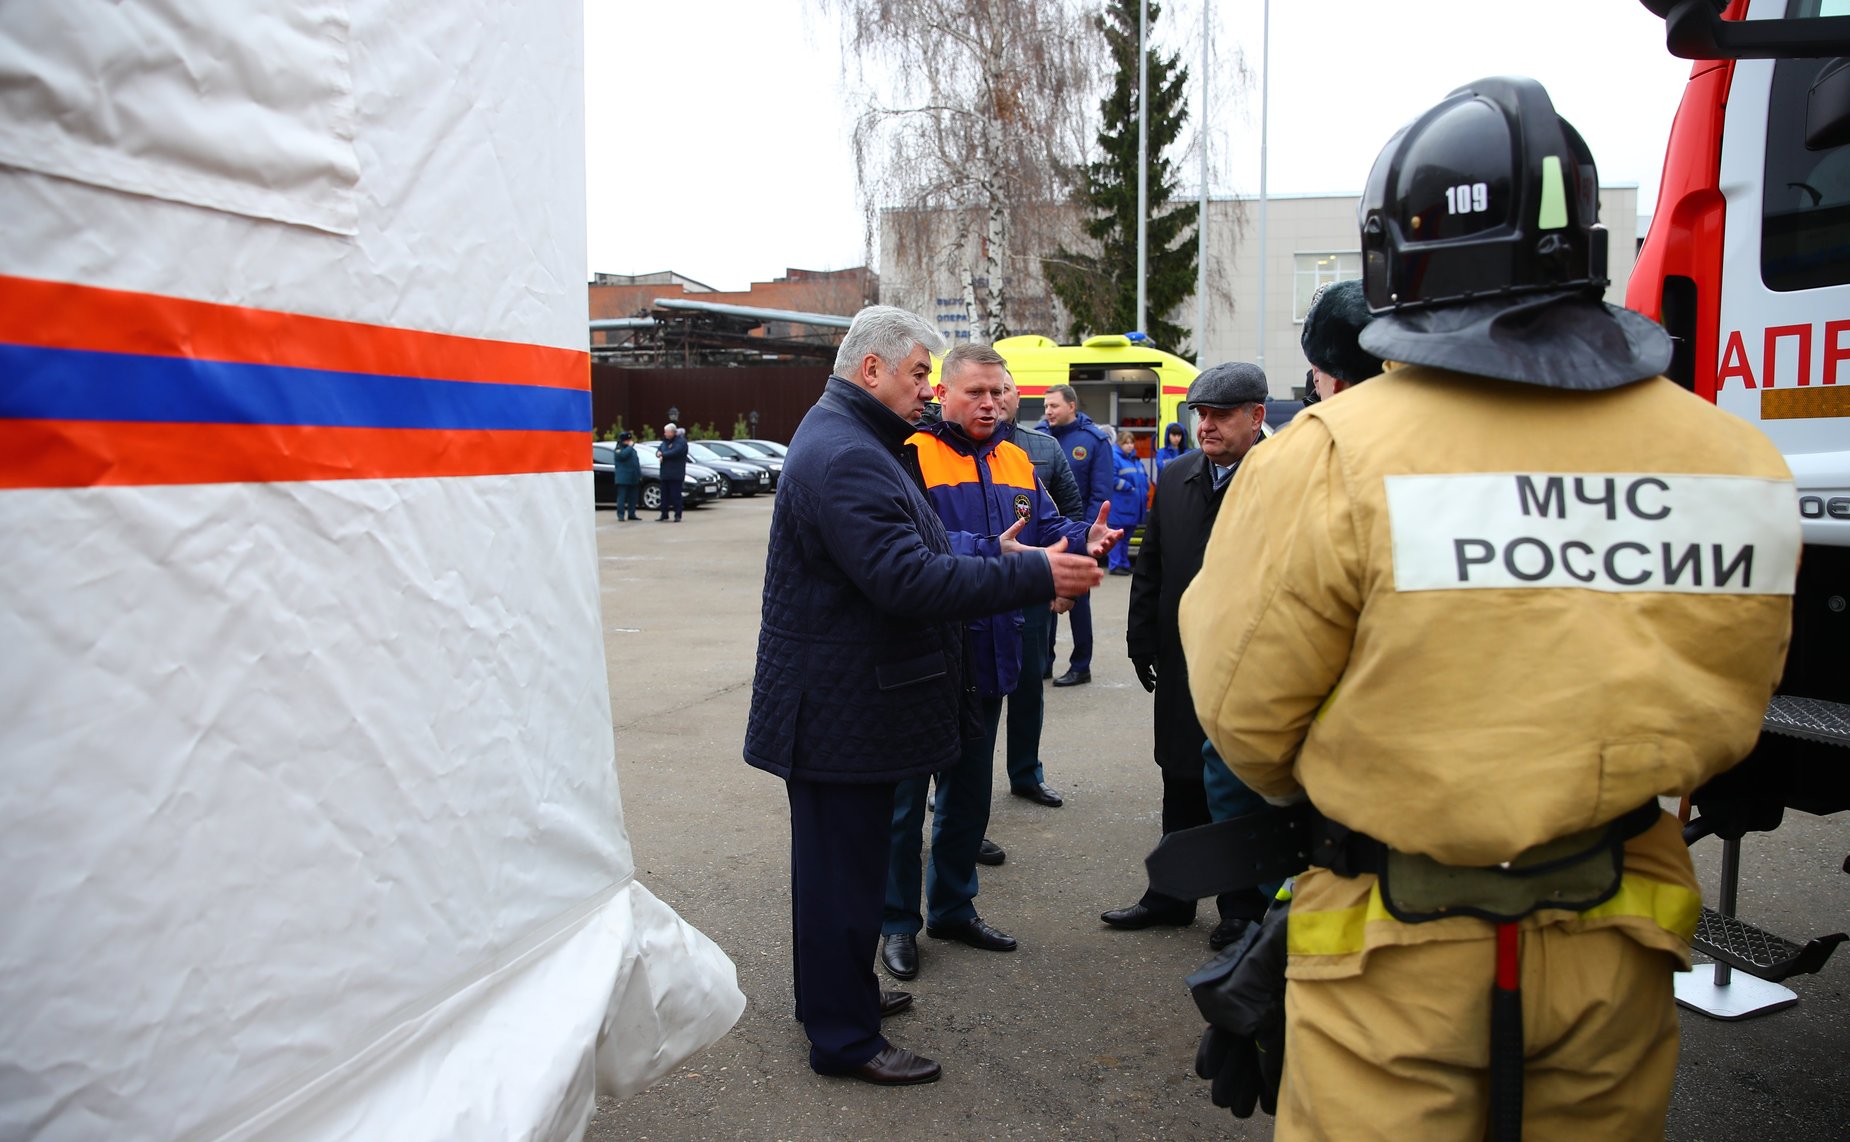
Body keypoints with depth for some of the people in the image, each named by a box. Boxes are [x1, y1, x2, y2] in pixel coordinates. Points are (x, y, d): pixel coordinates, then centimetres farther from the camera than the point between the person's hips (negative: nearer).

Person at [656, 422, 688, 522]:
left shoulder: (681, 441, -8)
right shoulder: (665, 441, 18)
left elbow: (674, 452, -21)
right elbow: (659, 451, 17)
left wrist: (662, 454, -10)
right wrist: (659, 454, -8)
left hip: (675, 474, -7)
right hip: (665, 473, 7)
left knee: (675, 495, -6)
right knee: (665, 495, 8)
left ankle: (678, 516, -1)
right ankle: (664, 515, 14)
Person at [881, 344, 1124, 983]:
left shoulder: (1016, 462, 10)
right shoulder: (912, 457, -13)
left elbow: (1046, 532, 4)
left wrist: (1085, 541, -17)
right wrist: (993, 554, -37)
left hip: (987, 658, 7)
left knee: (969, 791, 20)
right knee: (905, 796, 5)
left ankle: (953, 907, 37)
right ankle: (898, 923, 22)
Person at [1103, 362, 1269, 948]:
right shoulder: (1174, 477, 5)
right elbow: (1149, 565, 10)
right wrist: (1143, 641, 8)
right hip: (1182, 664, 5)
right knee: (1182, 788, 17)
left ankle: (1242, 910, 26)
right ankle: (1172, 895, 32)